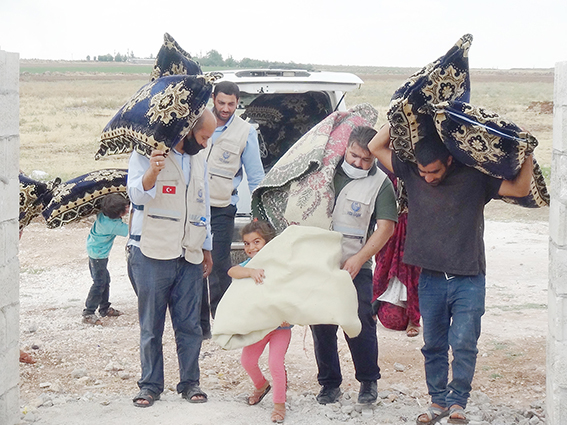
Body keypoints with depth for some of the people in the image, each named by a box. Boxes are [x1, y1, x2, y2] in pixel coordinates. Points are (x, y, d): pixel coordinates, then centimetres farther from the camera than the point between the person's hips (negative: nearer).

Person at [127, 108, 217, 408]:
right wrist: (152, 173, -38)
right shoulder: (147, 153, -4)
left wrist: (206, 248, 25)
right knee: (151, 325, 3)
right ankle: (150, 384, 12)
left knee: (189, 324, 4)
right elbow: (137, 194, -18)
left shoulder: (198, 160, 17)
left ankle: (190, 382, 14)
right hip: (151, 255, -5)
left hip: (189, 258, 5)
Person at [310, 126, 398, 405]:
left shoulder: (380, 183, -3)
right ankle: (329, 383, 17)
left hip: (355, 268, -3)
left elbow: (386, 227, -9)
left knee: (360, 326, -4)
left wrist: (358, 259, -17)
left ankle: (368, 381, 15)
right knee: (321, 327, 5)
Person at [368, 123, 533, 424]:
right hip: (431, 278, 3)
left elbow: (521, 188, -6)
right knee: (433, 345, 9)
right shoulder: (412, 175, 2)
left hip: (468, 280, -3)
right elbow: (376, 147, 5)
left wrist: (528, 154, -16)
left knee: (464, 344, -7)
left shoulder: (474, 179, -5)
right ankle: (438, 401, 20)